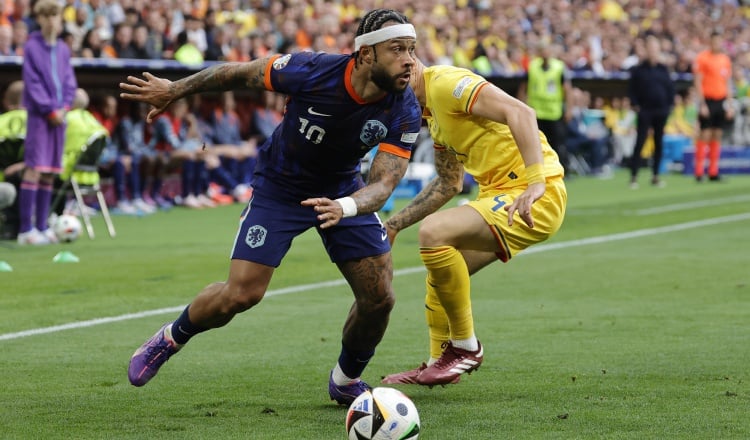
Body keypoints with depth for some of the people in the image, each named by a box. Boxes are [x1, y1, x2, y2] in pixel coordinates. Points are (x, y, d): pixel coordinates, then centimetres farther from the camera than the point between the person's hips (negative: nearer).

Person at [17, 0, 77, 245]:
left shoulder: (63, 50, 13)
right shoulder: (32, 48, -4)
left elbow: (70, 82, 14)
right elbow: (32, 83, -8)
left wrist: (64, 107, -2)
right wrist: (50, 110, -11)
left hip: (58, 116, 6)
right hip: (39, 115, -6)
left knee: (50, 173, 6)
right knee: (34, 168, -11)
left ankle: (41, 226, 10)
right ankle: (26, 230, -13)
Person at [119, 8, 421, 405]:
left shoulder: (405, 111, -25)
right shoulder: (312, 71, -31)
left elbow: (384, 182, -28)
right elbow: (240, 73, -15)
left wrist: (345, 207, -50)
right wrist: (174, 90, -3)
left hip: (343, 190, 3)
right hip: (279, 187, -3)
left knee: (379, 297, -7)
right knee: (241, 294, -13)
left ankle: (346, 381, 21)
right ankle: (170, 339, 17)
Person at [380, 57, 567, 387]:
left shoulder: (446, 82, -13)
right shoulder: (432, 113, 19)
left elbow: (520, 112, -26)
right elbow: (448, 184, 30)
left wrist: (536, 182, -35)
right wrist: (395, 224, 28)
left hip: (536, 197, -11)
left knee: (434, 232, -25)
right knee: (440, 270, 20)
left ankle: (465, 347, -10)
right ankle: (439, 363, 34)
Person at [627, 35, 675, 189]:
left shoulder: (663, 69, 8)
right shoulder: (639, 70, -2)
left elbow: (670, 88, 13)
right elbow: (631, 89, 0)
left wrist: (670, 104, 5)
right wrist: (635, 105, -7)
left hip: (661, 111, 4)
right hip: (645, 111, -4)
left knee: (659, 143, 7)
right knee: (640, 142, -7)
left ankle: (655, 175, 14)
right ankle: (634, 176, -5)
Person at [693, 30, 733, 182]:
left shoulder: (725, 59, 12)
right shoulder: (702, 58, -5)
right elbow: (698, 82, -8)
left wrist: (729, 105, 12)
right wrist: (702, 104, -14)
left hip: (721, 101, 6)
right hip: (708, 101, -6)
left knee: (717, 135, 5)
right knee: (705, 134, -7)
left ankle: (713, 171, 8)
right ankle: (699, 172, -5)